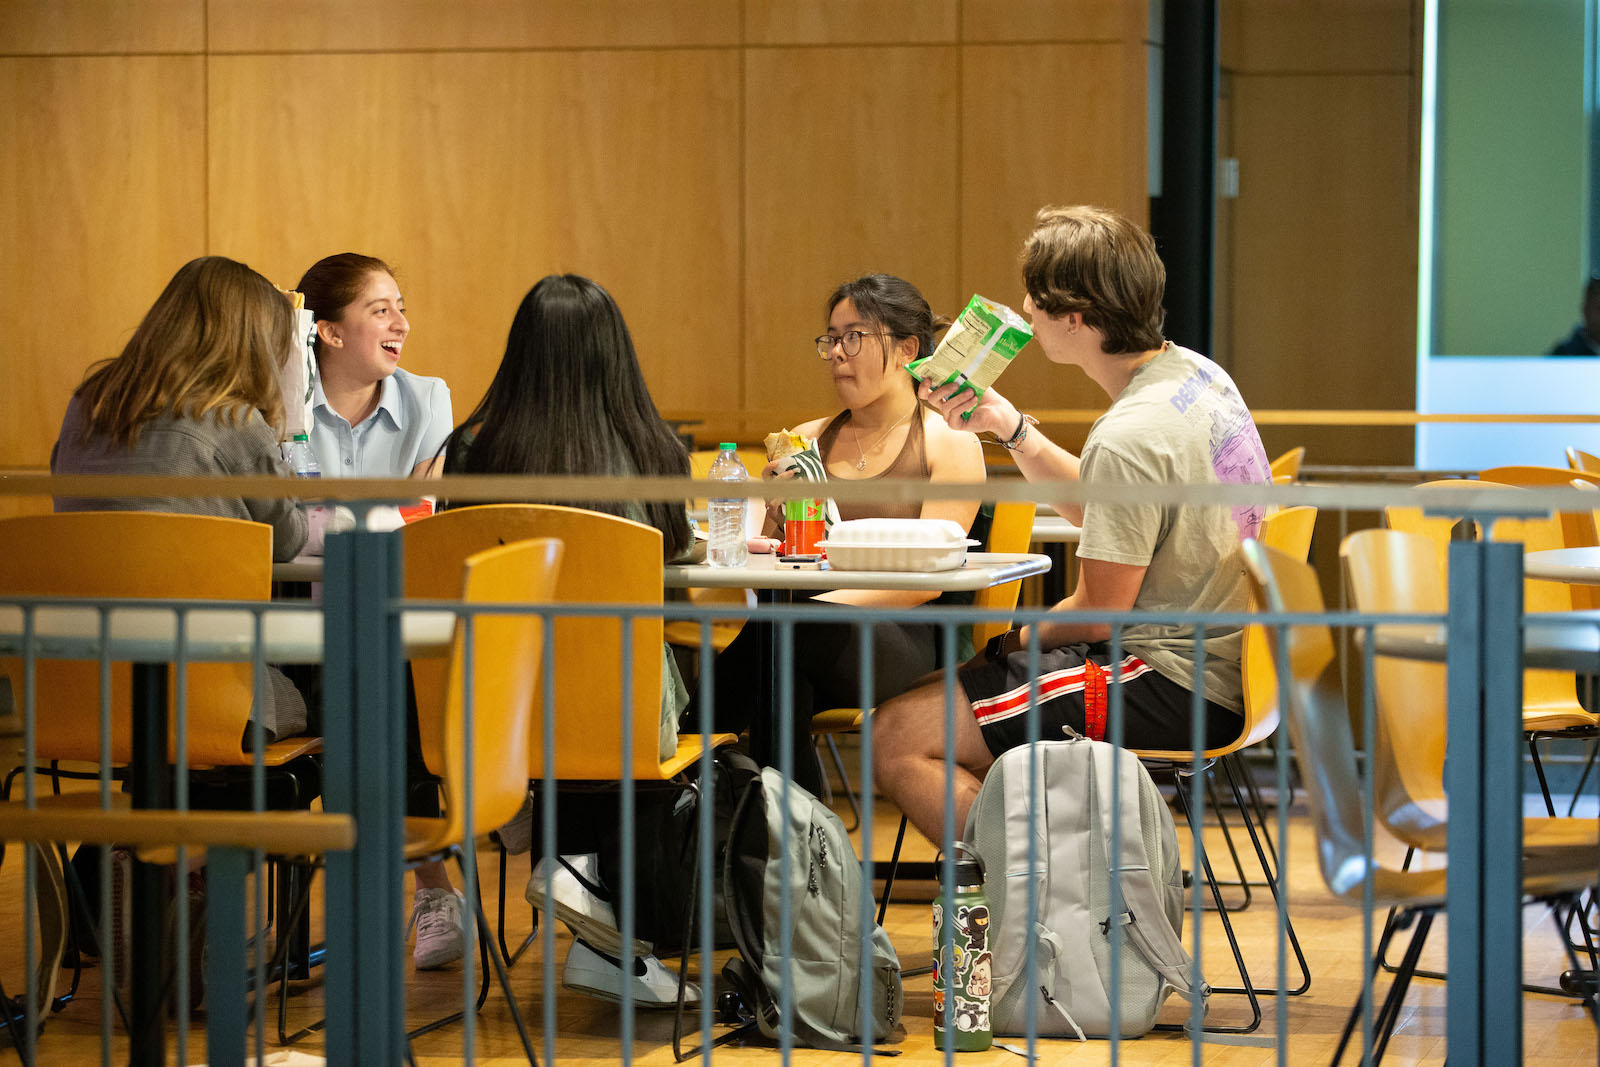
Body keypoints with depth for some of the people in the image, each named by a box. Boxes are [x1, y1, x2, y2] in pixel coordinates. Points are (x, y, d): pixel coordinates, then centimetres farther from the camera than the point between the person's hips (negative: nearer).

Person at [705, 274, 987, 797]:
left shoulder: (951, 444, 8)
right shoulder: (807, 440, 23)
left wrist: (830, 601, -20)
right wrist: (770, 512, -4)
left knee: (786, 627, -36)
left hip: (910, 644, -3)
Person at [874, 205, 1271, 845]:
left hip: (1173, 688, -10)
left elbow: (1096, 613, -16)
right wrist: (1010, 427, 12)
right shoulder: (1196, 374, 7)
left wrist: (1013, 644, 3)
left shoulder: (1130, 438, -23)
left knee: (898, 738, -14)